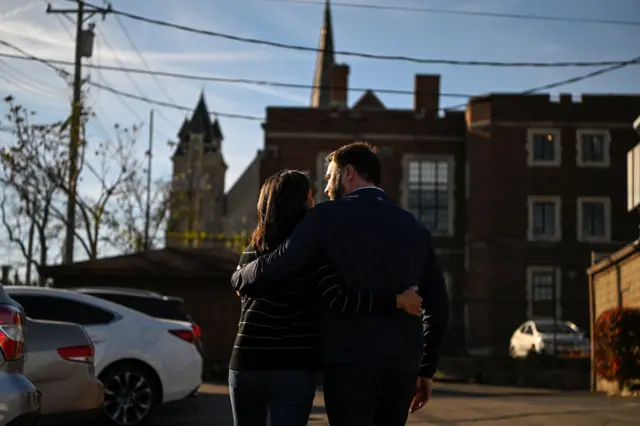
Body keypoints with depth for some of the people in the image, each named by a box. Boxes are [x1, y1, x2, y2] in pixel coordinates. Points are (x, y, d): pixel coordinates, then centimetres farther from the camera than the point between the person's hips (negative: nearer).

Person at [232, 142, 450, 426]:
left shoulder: (329, 216, -2)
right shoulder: (413, 226, 13)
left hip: (350, 362, -5)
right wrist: (426, 370, 21)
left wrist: (239, 278, 16)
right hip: (402, 364, 5)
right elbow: (438, 305, 13)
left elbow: (275, 268, -6)